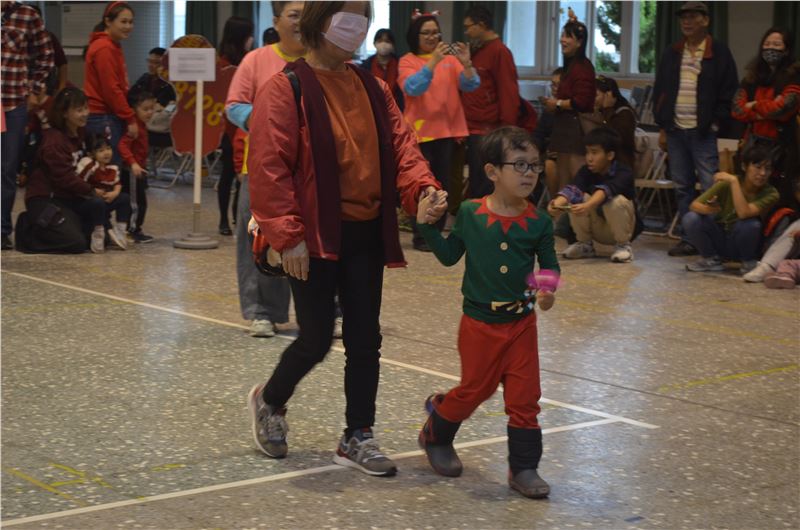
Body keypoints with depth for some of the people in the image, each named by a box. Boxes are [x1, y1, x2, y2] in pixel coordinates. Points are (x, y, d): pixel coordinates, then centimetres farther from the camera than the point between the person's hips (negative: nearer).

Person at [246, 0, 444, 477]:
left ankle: (358, 437, 19)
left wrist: (422, 188, -13)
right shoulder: (287, 89, -10)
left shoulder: (373, 89, 10)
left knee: (365, 338, 7)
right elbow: (269, 167, -15)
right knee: (316, 340, 0)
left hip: (365, 233, 6)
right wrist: (287, 235, -20)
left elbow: (400, 145, 7)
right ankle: (269, 402, 29)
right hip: (314, 236, -6)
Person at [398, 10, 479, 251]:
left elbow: (471, 85, -2)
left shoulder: (449, 59, 8)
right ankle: (421, 236, 1)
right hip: (421, 130, -4)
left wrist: (466, 63, -21)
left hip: (447, 129, 4)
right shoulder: (407, 61, -2)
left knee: (442, 183, 7)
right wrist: (432, 62, -30)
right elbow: (412, 88, -20)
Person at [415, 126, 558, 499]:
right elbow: (449, 256, 3)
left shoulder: (538, 222, -6)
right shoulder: (470, 213, -7)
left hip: (521, 323, 1)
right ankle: (436, 435, 40)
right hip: (479, 324, -1)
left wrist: (548, 290, -17)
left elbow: (549, 265, 3)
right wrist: (427, 226, -9)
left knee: (525, 398, 2)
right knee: (474, 390, 12)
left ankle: (523, 468, 15)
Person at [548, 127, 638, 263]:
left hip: (619, 229, -4)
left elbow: (606, 190, -41)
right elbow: (573, 189, -29)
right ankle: (584, 244, -2)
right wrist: (557, 204, -50)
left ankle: (623, 245, -11)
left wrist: (588, 206, -60)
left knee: (616, 201, -34)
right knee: (577, 199, -22)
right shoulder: (586, 171, -8)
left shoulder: (624, 172, -21)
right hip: (597, 230, 4)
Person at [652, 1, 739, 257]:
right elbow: (659, 92, 16)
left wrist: (715, 123, -8)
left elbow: (728, 93, -1)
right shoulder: (671, 54, 14)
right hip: (675, 130, 5)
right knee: (682, 187, 7)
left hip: (703, 132, -5)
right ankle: (690, 238, 12)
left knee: (711, 187, -8)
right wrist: (662, 127, 10)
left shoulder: (719, 54, 0)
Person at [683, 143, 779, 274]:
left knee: (751, 223, -34)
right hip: (718, 242, 2)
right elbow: (695, 205, -17)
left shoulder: (770, 194, -19)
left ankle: (748, 263, -3)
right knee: (691, 218, -25)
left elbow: (743, 213, -35)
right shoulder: (726, 184, -15)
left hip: (742, 244, -2)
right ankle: (711, 259, 2)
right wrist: (706, 209, -39)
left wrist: (734, 181, -35)